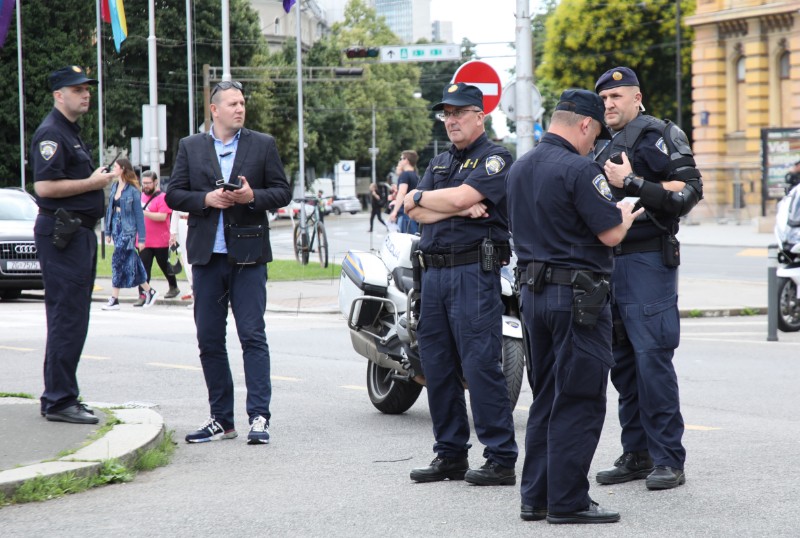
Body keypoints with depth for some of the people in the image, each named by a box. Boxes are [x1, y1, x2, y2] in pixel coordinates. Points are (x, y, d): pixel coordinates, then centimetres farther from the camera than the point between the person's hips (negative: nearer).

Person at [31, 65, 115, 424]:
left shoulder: (71, 132, 20)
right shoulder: (51, 133, -13)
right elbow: (44, 186, -23)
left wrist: (98, 179, 12)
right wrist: (92, 183, -16)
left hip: (78, 231, 11)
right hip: (61, 233, -11)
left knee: (70, 319, 13)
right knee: (67, 318, -10)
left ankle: (59, 397, 19)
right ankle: (59, 401, -8)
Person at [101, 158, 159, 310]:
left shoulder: (133, 190, -10)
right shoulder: (114, 187, 9)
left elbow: (139, 214, -9)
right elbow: (110, 209, 15)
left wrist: (141, 238, -9)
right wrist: (108, 231, 13)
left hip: (128, 229, -7)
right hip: (117, 228, 7)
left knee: (118, 261, -8)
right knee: (131, 263, 9)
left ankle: (114, 299, -4)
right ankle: (149, 291, 20)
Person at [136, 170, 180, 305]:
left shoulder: (162, 197, -11)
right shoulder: (142, 196, 10)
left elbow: (162, 217, -23)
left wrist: (143, 213, -30)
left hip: (160, 242, -5)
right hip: (144, 241, 5)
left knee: (165, 266, 13)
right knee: (144, 268, -4)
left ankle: (174, 287, 35)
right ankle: (142, 295, -6)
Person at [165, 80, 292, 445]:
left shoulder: (263, 145, 7)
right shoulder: (190, 147, 10)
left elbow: (282, 193, 5)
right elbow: (174, 195, 7)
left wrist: (253, 197, -13)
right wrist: (206, 199, -10)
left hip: (248, 254, -2)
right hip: (207, 255, 2)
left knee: (253, 336, -7)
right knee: (209, 340, 5)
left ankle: (259, 416, -8)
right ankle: (221, 418, 12)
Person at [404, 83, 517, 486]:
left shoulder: (494, 159, -2)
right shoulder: (439, 162, 21)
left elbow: (460, 197, -16)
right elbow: (416, 213, 7)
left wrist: (419, 196, 1)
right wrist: (460, 210, -9)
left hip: (475, 269, -8)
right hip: (434, 269, 8)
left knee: (481, 367, -11)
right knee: (437, 367, 8)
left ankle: (501, 460, -9)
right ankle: (450, 455, 16)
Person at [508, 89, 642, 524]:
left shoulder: (520, 169, 12)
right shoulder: (578, 170, -16)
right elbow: (611, 233, -17)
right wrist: (626, 213, 6)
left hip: (532, 289, 9)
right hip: (577, 295, -9)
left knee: (546, 399, 15)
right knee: (578, 402, -3)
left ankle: (536, 496, 16)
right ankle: (568, 502, -2)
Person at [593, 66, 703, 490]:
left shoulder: (654, 135, -7)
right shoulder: (605, 148, 20)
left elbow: (690, 191, -16)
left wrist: (632, 184, -19)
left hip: (648, 261, -9)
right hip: (609, 262, 9)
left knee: (652, 358, -12)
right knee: (623, 362, 9)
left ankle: (668, 459, -9)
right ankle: (637, 454, 15)